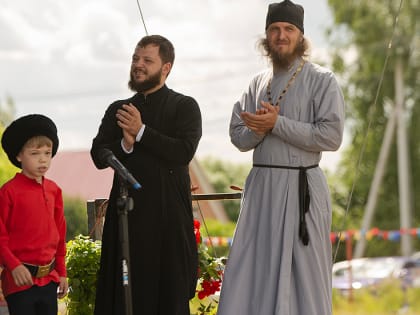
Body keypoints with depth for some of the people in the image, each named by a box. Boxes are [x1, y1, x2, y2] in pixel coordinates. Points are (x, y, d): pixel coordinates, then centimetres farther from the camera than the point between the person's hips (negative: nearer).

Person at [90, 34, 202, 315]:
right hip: (127, 210, 3)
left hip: (168, 211, -3)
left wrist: (141, 132, -12)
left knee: (170, 290, -2)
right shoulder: (118, 110, 16)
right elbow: (99, 156, 7)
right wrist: (125, 144, -13)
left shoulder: (185, 106, 4)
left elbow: (184, 152, -11)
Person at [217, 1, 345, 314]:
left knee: (300, 275, -1)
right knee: (249, 274, 2)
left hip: (300, 186, -5)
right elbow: (239, 137, 10)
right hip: (260, 186, 5)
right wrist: (261, 128, -12)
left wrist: (277, 124, -14)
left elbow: (331, 136, -13)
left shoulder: (322, 80, -3)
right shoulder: (259, 83, 14)